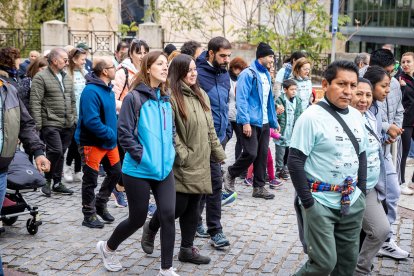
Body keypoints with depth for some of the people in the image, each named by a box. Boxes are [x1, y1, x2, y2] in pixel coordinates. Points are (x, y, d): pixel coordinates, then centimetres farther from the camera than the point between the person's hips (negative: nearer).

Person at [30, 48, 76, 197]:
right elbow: (35, 103, -12)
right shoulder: (41, 77, -8)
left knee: (60, 154, 12)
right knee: (56, 151, -13)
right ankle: (47, 181, 7)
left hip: (68, 125, 7)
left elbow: (72, 100, 20)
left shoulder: (67, 77, 14)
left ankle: (57, 183, 22)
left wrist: (74, 119, 15)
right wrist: (38, 125, -16)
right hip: (51, 124, -7)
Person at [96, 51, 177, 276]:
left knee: (168, 216, -1)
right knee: (137, 219, 6)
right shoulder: (134, 97, -11)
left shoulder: (165, 99, 9)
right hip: (139, 170, -5)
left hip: (164, 169, 6)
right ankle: (107, 247, 34)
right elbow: (124, 133, -14)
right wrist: (142, 156, -17)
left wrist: (170, 153, 8)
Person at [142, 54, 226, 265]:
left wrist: (218, 153, 14)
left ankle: (187, 249, 21)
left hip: (201, 161, 7)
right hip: (181, 163, -7)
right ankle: (150, 229, 24)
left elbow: (210, 128, 16)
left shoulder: (201, 95, 13)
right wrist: (182, 155, -18)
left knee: (193, 206, 10)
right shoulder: (171, 96, -12)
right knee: (178, 204, -3)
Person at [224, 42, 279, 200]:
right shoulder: (248, 74, -10)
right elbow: (241, 99, -16)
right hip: (250, 122, -8)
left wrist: (274, 121, 19)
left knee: (262, 154, 8)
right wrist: (245, 122, -22)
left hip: (264, 122, 8)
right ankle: (230, 174, 14)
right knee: (251, 153, -11)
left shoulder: (266, 74, 15)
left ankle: (259, 187, 18)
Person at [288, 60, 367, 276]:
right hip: (321, 202, -6)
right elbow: (295, 161, -15)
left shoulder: (356, 116, 6)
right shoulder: (312, 117, -14)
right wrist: (308, 202, -15)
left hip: (352, 203, 6)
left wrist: (361, 191, 9)